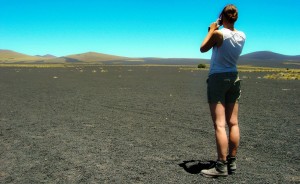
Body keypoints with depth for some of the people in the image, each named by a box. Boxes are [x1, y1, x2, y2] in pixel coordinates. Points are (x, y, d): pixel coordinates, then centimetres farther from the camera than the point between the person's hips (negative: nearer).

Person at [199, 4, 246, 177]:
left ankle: (221, 166, -4)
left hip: (217, 78, -6)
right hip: (234, 78, 7)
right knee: (233, 123, 9)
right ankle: (232, 162, 17)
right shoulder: (242, 36, 4)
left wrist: (212, 30, 10)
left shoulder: (219, 34, -14)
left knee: (220, 124, -7)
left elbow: (203, 48, 1)